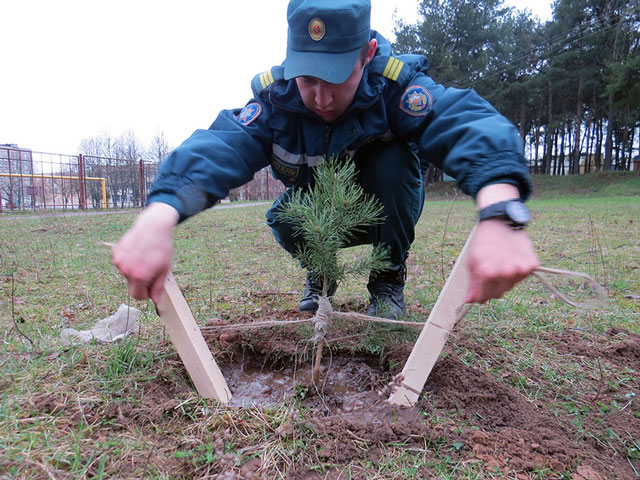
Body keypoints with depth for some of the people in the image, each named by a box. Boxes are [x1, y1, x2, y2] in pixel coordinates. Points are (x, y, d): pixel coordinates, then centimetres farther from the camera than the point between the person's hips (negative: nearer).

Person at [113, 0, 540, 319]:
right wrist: (158, 217, -61)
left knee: (392, 159, -30)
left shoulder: (396, 84, -29)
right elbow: (218, 148, -41)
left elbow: (469, 124, -47)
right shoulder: (275, 96, -24)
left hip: (384, 215, -1)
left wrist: (500, 212, -69)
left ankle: (389, 278, -7)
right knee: (284, 220, -29)